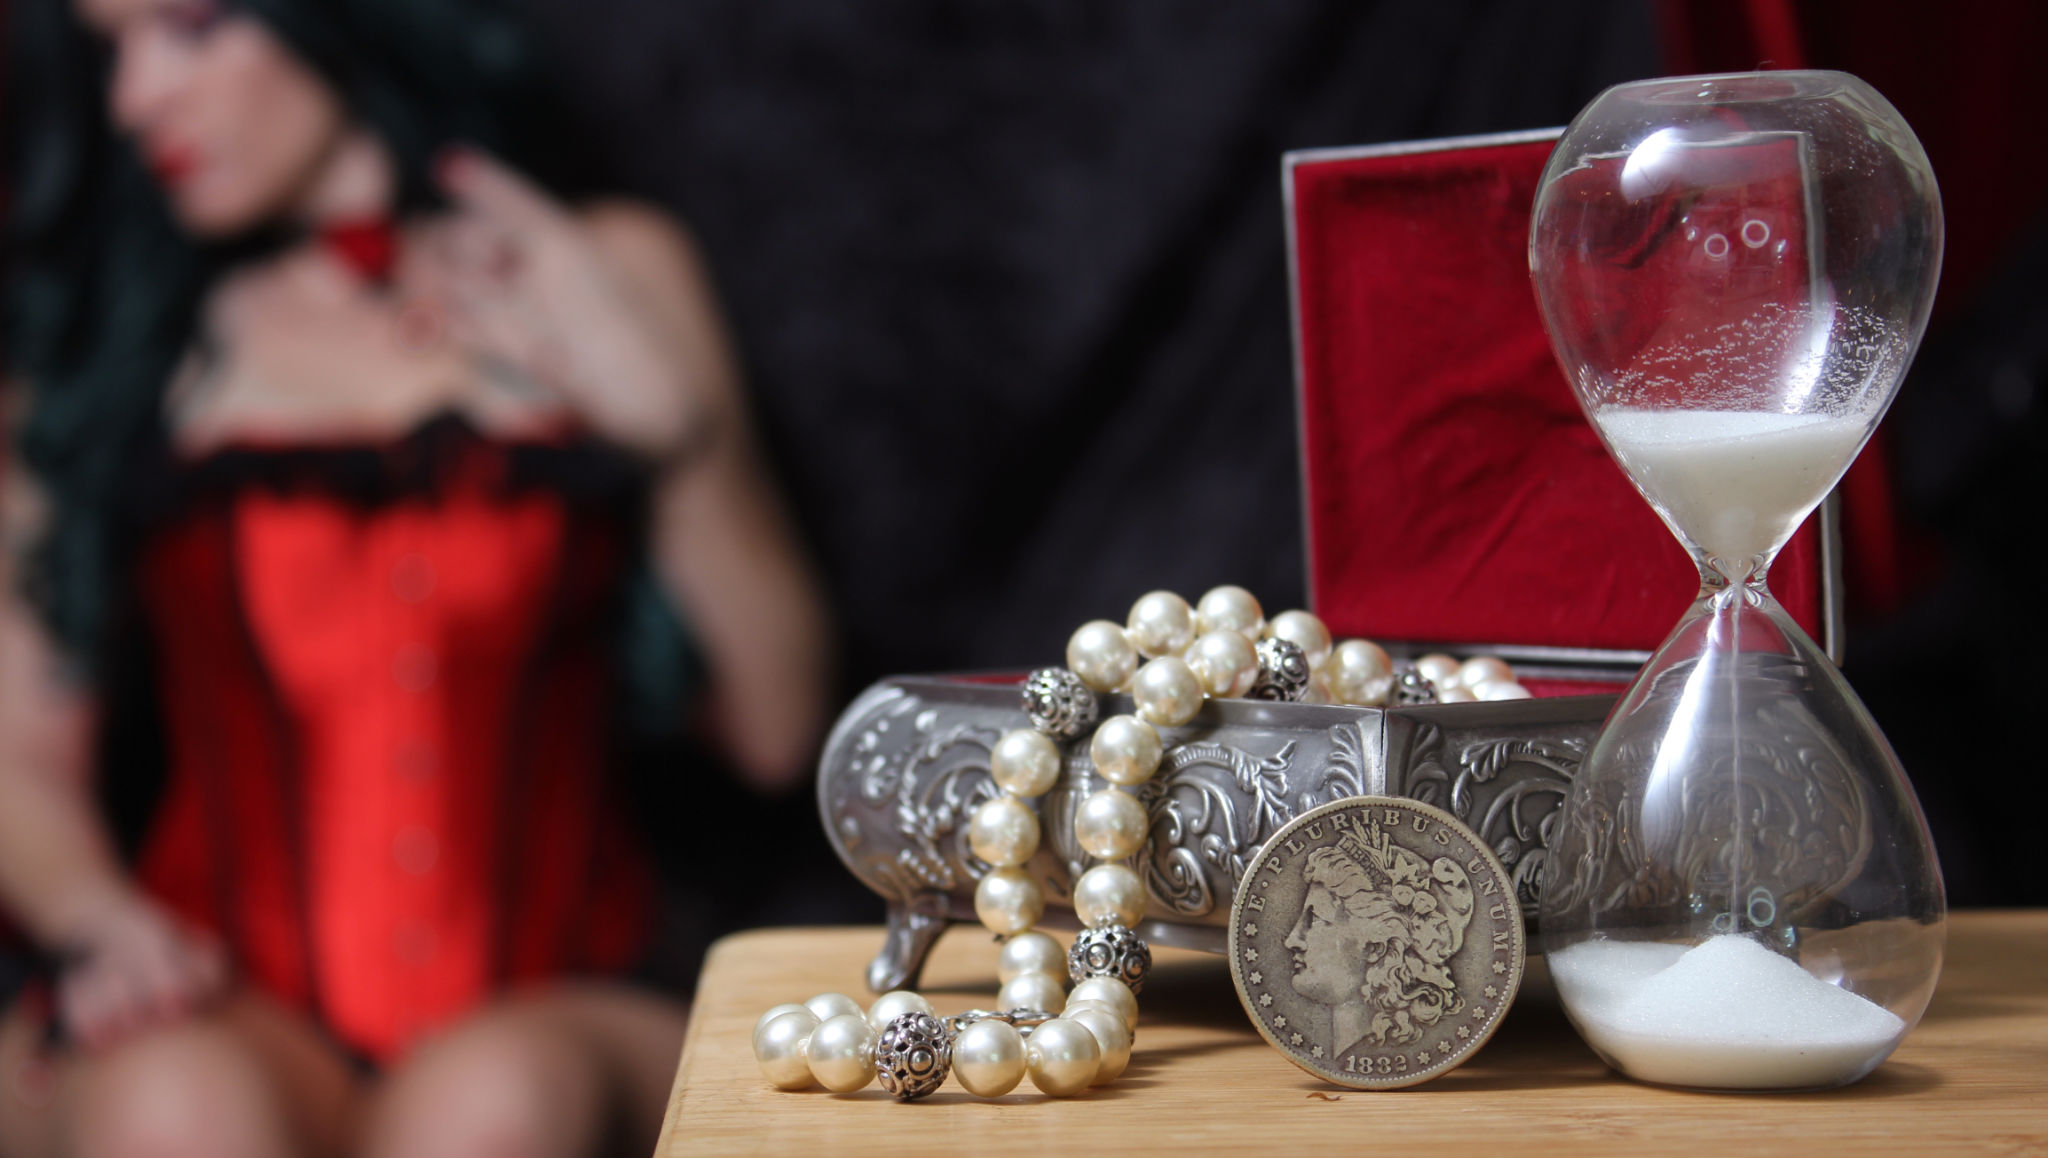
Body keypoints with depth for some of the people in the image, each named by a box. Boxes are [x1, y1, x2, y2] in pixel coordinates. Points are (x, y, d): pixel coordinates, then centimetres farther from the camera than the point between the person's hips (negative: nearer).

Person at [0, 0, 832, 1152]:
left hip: (546, 1017, 0)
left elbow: (778, 732, 5)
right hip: (231, 1015, 1)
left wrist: (679, 428, -7)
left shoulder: (612, 278, 10)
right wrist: (96, 920, -13)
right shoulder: (92, 328, 13)